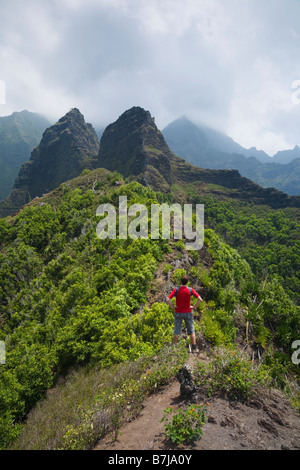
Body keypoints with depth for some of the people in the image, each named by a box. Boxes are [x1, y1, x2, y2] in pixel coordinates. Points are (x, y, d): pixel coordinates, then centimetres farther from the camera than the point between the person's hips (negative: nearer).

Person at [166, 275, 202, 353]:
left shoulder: (176, 290, -11)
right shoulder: (190, 290, -9)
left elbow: (168, 300, -19)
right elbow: (200, 299, -13)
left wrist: (173, 307, -6)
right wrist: (194, 307, -3)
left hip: (178, 312, 0)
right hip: (188, 313, 0)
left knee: (176, 331, 9)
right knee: (191, 330, 11)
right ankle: (194, 348, 12)